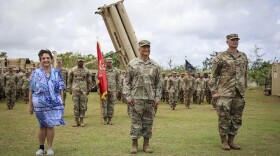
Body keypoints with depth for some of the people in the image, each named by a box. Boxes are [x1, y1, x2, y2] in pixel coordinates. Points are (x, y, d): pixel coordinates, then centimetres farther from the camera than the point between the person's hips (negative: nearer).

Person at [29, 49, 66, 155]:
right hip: (40, 105, 0)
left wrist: (61, 103, 3)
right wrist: (30, 105, 1)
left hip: (54, 105, 0)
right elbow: (31, 91, 2)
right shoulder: (35, 73, 2)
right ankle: (41, 147, 22)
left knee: (50, 126, 2)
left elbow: (61, 90, 7)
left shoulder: (56, 73, 5)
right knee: (42, 126, 7)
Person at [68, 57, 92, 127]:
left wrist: (88, 90, 8)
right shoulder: (72, 70, 5)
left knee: (83, 106, 0)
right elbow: (69, 80, 11)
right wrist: (70, 89, 7)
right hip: (75, 90, 0)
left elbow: (89, 81, 11)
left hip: (83, 90, 0)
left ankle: (81, 121, 8)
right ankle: (76, 121, 5)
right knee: (76, 106, -1)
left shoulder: (87, 71, 5)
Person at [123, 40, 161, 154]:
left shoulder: (155, 65, 7)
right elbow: (127, 81, 0)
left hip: (150, 99, 3)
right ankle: (134, 145, 10)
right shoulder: (132, 64, 1)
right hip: (136, 98, -2)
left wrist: (157, 97, 1)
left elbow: (158, 83, 9)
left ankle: (146, 145, 17)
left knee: (148, 123, 7)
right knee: (136, 122, 1)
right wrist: (128, 96, -7)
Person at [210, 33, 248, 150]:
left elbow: (245, 74, 18)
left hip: (239, 93, 5)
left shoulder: (244, 56, 12)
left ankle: (231, 141, 20)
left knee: (237, 119, 8)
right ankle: (223, 141, 11)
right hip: (224, 93, -5)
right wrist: (214, 91, -8)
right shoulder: (221, 57, -3)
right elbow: (214, 75, -2)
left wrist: (244, 89, 14)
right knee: (224, 118, -1)